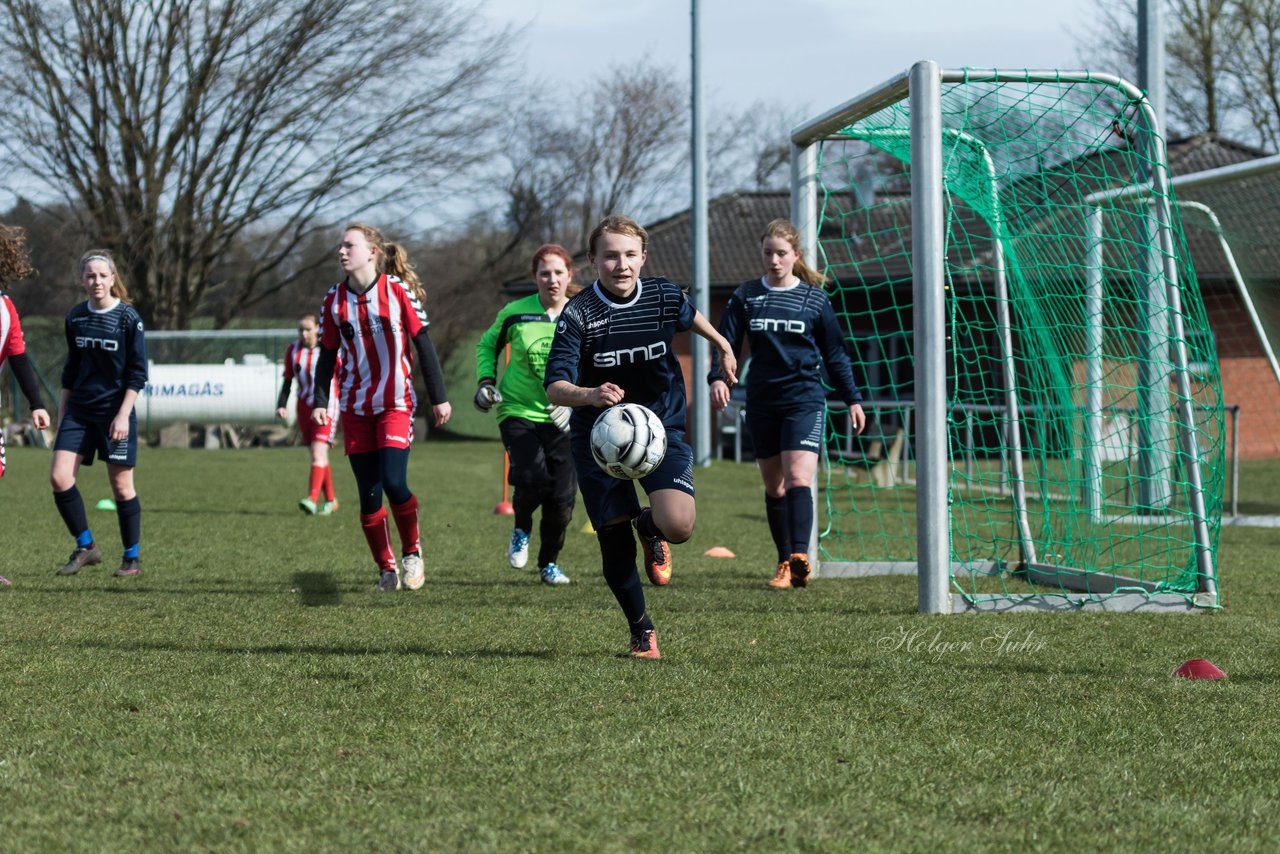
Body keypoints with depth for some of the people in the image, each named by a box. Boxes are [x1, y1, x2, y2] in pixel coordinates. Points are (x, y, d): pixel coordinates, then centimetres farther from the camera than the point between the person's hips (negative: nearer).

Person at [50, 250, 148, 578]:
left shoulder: (128, 317, -8)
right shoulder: (75, 317, 6)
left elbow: (138, 372, -7)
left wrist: (123, 415, -14)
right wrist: (61, 412, 14)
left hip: (115, 412, -4)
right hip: (78, 411, 4)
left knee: (121, 486, 1)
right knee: (59, 477, -9)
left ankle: (131, 559, 13)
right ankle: (85, 547, 5)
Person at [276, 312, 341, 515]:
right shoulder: (293, 350, 4)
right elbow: (288, 380, 9)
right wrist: (281, 405, -2)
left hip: (326, 405, -5)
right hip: (304, 406, 5)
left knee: (318, 453, -18)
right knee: (317, 455, 11)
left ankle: (312, 499, -29)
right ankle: (330, 500, 23)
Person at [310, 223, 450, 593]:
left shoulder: (398, 291, -6)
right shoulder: (335, 300, 4)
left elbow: (424, 345, -2)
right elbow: (327, 355, 11)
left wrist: (438, 397, -3)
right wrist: (320, 401, 1)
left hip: (395, 403, -4)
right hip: (355, 407, 4)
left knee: (393, 482, -17)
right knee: (368, 495, 1)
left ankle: (412, 552, 6)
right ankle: (386, 568, 14)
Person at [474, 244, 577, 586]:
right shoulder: (515, 314, -3)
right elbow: (487, 345, 16)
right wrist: (486, 381, 1)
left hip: (561, 420, 2)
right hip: (519, 412, -2)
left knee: (562, 498, 2)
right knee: (531, 477, -26)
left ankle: (549, 563, 27)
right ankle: (521, 530, 8)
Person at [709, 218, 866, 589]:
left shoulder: (814, 299, 3)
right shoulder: (745, 297, 6)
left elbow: (835, 353, 9)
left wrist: (852, 399, 8)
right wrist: (718, 378, -18)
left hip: (804, 400, -3)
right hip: (762, 402, 3)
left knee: (798, 479, -18)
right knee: (774, 488, 7)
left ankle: (799, 557, -30)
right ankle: (785, 563, 16)